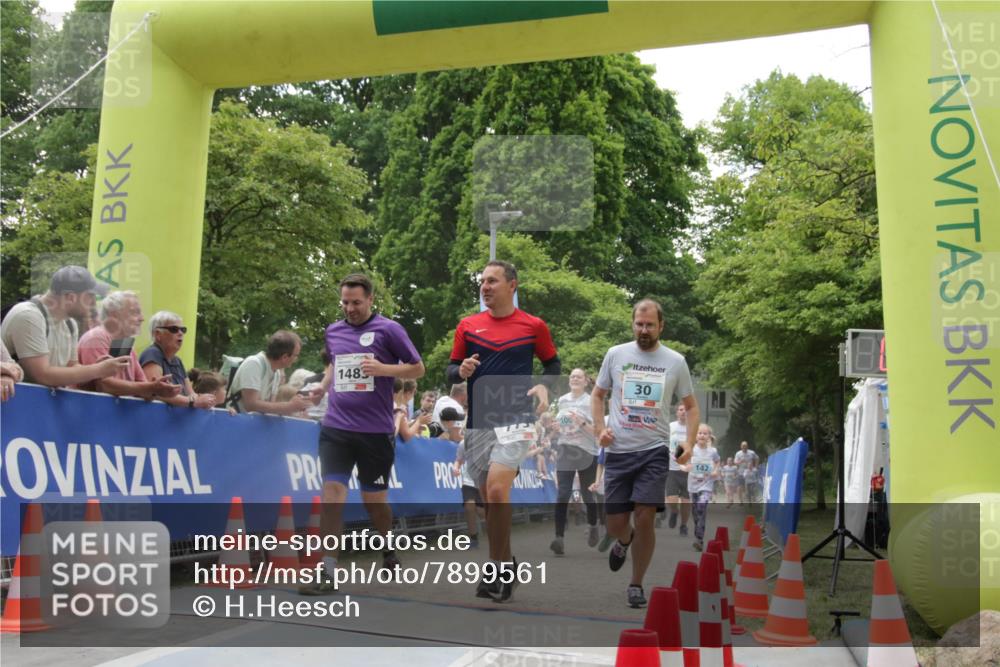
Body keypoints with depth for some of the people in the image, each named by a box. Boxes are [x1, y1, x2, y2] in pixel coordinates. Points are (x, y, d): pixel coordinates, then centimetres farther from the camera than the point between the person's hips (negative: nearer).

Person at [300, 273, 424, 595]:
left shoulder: (389, 329, -4)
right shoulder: (332, 332, 11)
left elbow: (417, 368, -1)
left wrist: (383, 369, -17)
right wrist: (321, 388, 12)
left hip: (376, 430, -3)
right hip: (336, 427, 3)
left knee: (374, 500, 9)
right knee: (332, 493, -9)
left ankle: (389, 553, 35)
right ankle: (328, 569, -6)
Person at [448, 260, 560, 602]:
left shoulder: (534, 326, 1)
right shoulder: (467, 326, 7)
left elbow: (552, 362, 14)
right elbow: (451, 370, 12)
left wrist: (544, 387, -5)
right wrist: (461, 371, -11)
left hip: (515, 420, -4)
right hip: (477, 422, 4)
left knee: (497, 489, -20)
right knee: (489, 496, 10)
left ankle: (498, 568, -3)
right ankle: (504, 564, 28)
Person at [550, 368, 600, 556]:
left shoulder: (591, 402, -7)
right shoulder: (562, 400, 8)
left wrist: (582, 422, -27)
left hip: (587, 454, -3)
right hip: (565, 453, 3)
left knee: (587, 495, 12)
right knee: (562, 495, -11)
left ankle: (592, 527, 40)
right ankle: (559, 538, -15)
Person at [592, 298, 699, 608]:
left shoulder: (675, 361, 2)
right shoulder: (615, 354, 3)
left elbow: (691, 406, 10)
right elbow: (598, 395, 13)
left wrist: (689, 442, -5)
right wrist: (600, 428, -4)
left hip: (654, 451, -1)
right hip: (618, 451, 1)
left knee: (644, 518, -10)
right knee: (615, 523, 3)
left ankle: (636, 585, 10)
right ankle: (624, 540, 43)